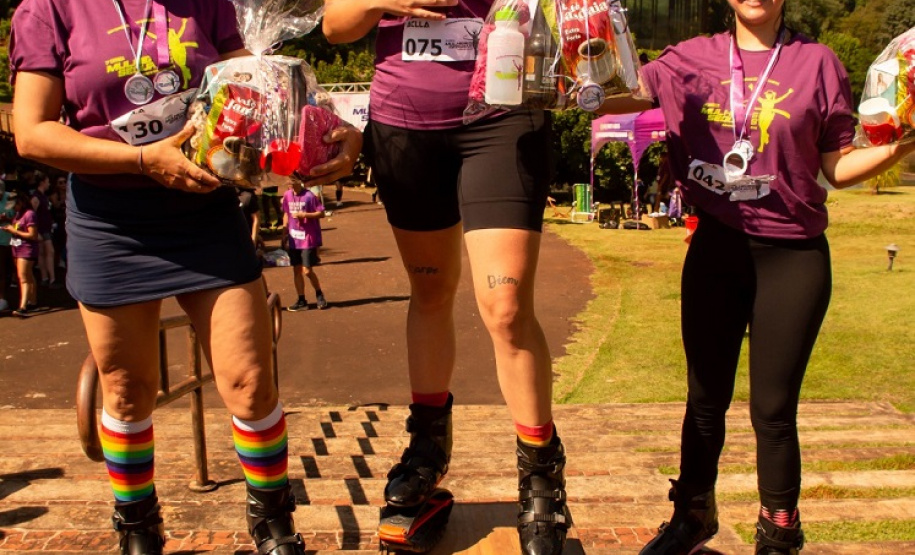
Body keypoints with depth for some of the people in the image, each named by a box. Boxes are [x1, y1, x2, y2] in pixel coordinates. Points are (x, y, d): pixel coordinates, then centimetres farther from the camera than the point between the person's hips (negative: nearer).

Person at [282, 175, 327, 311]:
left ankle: (319, 295, 17)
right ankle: (301, 301, 18)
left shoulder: (309, 196, -13)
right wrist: (285, 232, 12)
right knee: (296, 270, 8)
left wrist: (304, 215, -21)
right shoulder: (287, 195, 3)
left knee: (307, 271, -7)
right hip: (294, 239, 5)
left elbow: (321, 213, -11)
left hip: (309, 239, -5)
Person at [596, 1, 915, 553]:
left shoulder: (817, 62, 0)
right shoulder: (695, 58, 5)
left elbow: (837, 167, 0)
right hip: (717, 245, 2)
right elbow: (624, 94, -5)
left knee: (773, 408, 3)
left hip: (794, 256, -2)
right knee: (706, 398, 12)